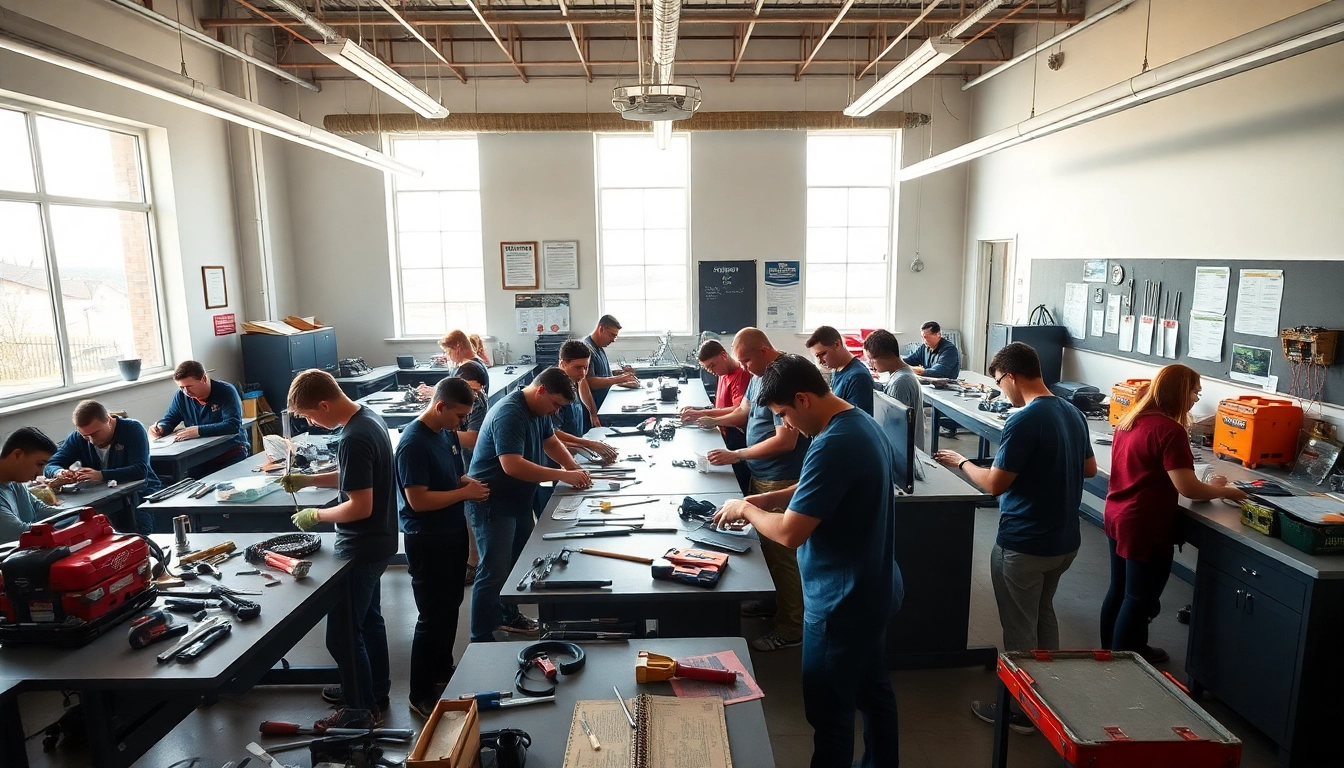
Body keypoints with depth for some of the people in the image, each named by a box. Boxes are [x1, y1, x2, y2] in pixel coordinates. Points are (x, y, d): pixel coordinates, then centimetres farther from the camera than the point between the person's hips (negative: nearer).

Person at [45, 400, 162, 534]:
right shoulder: (77, 437, 2)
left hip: (141, 494, -3)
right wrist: (59, 473, -27)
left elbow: (140, 470, -25)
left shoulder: (133, 429, -12)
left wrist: (101, 475, -40)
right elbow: (50, 465, -2)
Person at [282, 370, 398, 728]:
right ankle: (375, 692, 40)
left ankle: (362, 709, 19)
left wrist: (315, 516, -13)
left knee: (342, 633, 4)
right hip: (375, 540, 10)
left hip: (362, 547, -10)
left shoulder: (354, 439, -28)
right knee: (368, 617, 23)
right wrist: (307, 479, 9)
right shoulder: (367, 416, 3)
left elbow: (361, 506, -27)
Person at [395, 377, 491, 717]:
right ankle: (421, 695, 17)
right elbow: (418, 500, -25)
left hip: (454, 533, 9)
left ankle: (443, 672, 39)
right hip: (427, 542, -9)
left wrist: (471, 483, -4)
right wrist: (465, 493, -20)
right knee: (432, 617, 2)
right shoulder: (413, 443, -22)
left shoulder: (447, 433, 4)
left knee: (450, 608, 21)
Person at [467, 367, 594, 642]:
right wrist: (562, 475, -31)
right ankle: (481, 640, 3)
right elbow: (512, 465, -36)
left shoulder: (538, 410, 4)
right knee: (494, 573, -7)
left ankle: (508, 615, 39)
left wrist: (576, 469, -2)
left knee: (519, 563, 21)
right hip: (491, 504, -10)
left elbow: (551, 442, 15)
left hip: (519, 500, 10)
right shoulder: (509, 414, -27)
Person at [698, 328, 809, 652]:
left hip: (780, 479, -9)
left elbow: (786, 441, -25)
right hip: (761, 474, 9)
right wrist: (714, 420, 2)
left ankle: (791, 627, 14)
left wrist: (736, 455, -20)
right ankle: (774, 600, 38)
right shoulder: (759, 375, 7)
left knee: (780, 551, 0)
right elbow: (744, 412, 20)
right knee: (766, 542, 20)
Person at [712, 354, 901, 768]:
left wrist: (747, 511, -10)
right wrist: (763, 500, 4)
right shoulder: (863, 422, 2)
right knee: (873, 688, 26)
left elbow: (790, 533, -28)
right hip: (873, 591, 10)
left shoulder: (833, 445, -30)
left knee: (831, 712, 9)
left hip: (842, 601, -10)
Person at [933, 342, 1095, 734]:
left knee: (1019, 629, 8)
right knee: (1043, 616, 25)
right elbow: (1089, 468, 16)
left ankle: (1022, 709, 22)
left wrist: (961, 461, -5)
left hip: (1024, 544, -8)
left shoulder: (1024, 420, -24)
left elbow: (995, 484, -20)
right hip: (1065, 540, 9)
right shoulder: (1073, 412, 3)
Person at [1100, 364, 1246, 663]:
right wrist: (1222, 491, -3)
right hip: (1145, 526, -8)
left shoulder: (1130, 419, 6)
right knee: (1139, 600, 6)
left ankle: (1111, 652, 34)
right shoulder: (1170, 430, -20)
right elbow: (1186, 488, -22)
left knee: (1120, 591, 20)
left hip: (1118, 517, 8)